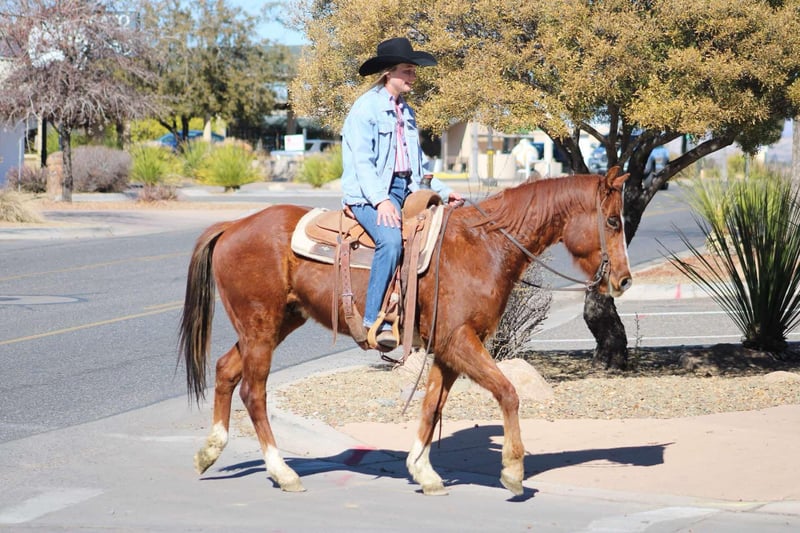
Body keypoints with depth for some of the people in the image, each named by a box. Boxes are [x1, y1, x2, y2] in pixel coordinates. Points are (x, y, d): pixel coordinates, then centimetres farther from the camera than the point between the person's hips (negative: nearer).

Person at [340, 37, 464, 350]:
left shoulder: (406, 112, 20)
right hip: (370, 193, -8)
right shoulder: (366, 108, -5)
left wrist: (444, 192, 15)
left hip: (406, 191, 8)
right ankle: (376, 321, -32)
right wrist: (380, 200, -27)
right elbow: (362, 161, -15)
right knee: (391, 239, -34)